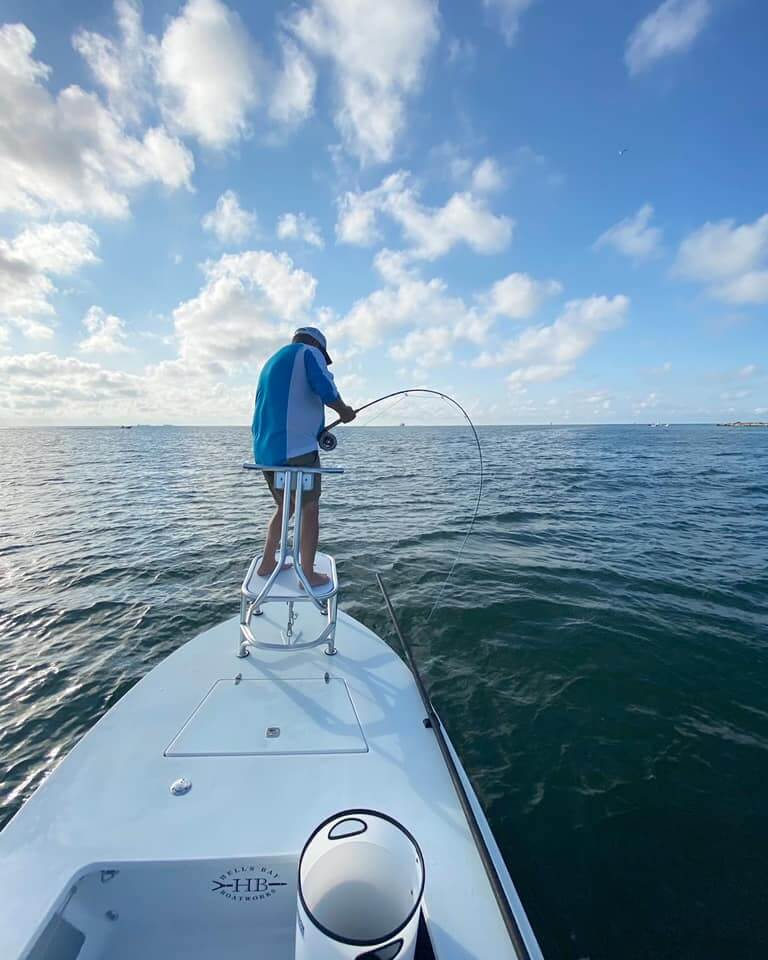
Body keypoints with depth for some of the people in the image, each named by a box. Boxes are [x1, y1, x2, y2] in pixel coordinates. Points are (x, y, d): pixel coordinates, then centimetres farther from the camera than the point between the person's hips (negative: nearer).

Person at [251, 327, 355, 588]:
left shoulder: (271, 361, 26)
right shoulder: (309, 352, 3)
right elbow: (325, 388, -16)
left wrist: (317, 433, 30)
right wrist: (343, 411, 3)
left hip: (265, 451, 8)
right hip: (296, 450, -8)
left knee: (285, 507, 22)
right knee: (309, 510, 2)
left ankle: (267, 564, 25)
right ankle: (308, 575, 6)